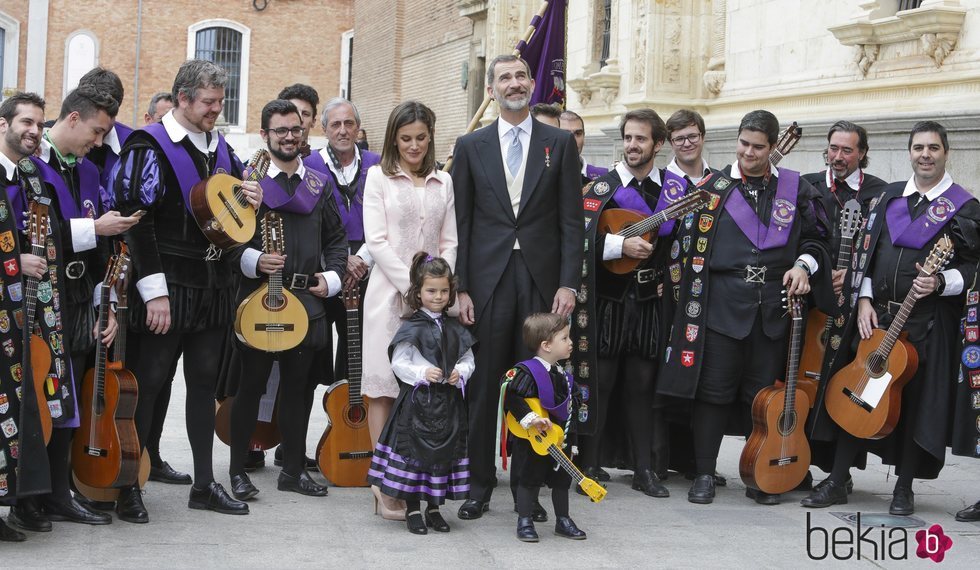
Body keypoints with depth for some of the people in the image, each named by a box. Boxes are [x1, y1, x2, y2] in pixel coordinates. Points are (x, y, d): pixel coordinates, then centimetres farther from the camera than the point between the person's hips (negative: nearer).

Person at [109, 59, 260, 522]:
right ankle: (128, 486, 8)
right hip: (168, 284, -7)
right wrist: (154, 291, -20)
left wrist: (252, 199, 2)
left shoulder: (220, 147, 14)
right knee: (149, 380, -2)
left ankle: (204, 484, 20)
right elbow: (137, 219, -16)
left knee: (205, 380, 11)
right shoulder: (150, 147, -9)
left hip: (213, 283, 7)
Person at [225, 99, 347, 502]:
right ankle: (238, 469, 11)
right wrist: (253, 259, -20)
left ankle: (293, 469, 19)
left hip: (308, 298, 4)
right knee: (252, 383, 2)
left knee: (299, 384, 10)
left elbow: (336, 238, 18)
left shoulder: (318, 183, 13)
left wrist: (332, 276, 5)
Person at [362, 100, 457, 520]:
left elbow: (449, 243, 10)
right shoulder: (379, 177, 5)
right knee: (383, 386, -4)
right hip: (389, 292, -3)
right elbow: (375, 241, -4)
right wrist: (410, 286, -12)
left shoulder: (443, 182, 14)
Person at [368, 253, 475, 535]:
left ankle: (434, 508, 21)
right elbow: (398, 363, -7)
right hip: (417, 401, -4)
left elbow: (468, 359, 14)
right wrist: (422, 373, -19)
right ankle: (412, 509, 10)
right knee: (414, 451, -2)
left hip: (448, 402, 5)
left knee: (445, 453, 8)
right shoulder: (411, 328, -5)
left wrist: (460, 372, -7)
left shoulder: (455, 329, 9)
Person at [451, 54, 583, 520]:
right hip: (487, 281, 0)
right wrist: (459, 287, -2)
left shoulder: (559, 144, 7)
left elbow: (571, 220, 4)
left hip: (541, 281, 0)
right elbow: (461, 221, 6)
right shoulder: (471, 146, 9)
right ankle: (479, 485, 11)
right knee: (483, 387, 2)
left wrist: (568, 283, -5)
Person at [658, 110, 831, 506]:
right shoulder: (713, 187, 6)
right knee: (713, 389, 0)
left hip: (773, 306, 2)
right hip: (721, 305, -1)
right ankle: (705, 473, 9)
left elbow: (816, 238, 15)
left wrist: (803, 265, -4)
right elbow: (684, 239, 8)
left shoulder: (795, 189, 10)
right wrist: (683, 290, 3)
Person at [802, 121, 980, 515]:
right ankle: (837, 482, 11)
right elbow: (865, 252, 13)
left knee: (914, 401, 0)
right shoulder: (888, 197, 13)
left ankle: (904, 488, 14)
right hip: (873, 315, 4)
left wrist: (940, 283, -20)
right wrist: (864, 300, 1)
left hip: (926, 322, -3)